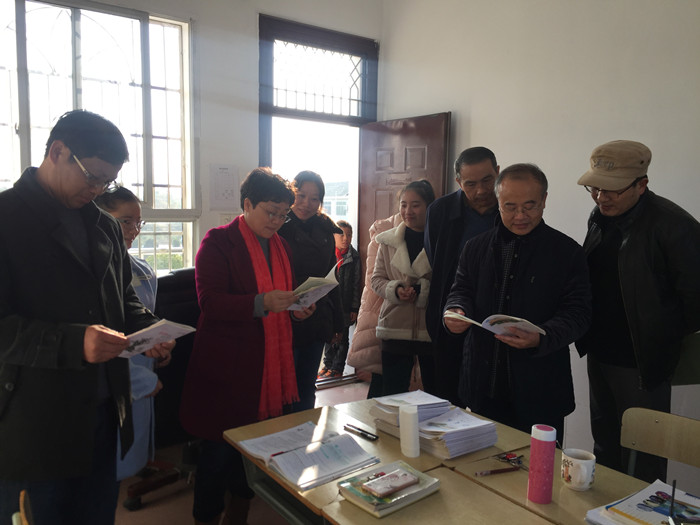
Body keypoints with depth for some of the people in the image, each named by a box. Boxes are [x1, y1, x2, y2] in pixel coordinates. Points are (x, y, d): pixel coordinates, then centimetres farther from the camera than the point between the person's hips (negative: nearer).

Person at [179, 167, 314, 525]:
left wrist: (298, 308, 2)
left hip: (268, 364, 7)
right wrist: (261, 303, -30)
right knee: (220, 446, 3)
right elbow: (209, 301, -18)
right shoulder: (219, 241, -8)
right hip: (227, 367, -6)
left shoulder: (280, 245, 13)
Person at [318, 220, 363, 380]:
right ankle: (328, 365, 25)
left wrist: (354, 308, -5)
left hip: (345, 306, -2)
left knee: (342, 338, 6)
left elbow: (357, 284, -1)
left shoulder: (354, 257, -1)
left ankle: (337, 368, 16)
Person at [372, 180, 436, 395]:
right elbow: (377, 279, 9)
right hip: (395, 329, 2)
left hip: (432, 330, -2)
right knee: (393, 396, 11)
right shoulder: (388, 240, 6)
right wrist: (395, 290, -11)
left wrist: (423, 291, -18)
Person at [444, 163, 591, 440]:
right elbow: (461, 289, 14)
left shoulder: (568, 252, -2)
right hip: (483, 384, 3)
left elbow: (578, 314, -6)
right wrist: (457, 311, -10)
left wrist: (540, 338, -24)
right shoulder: (476, 247, 8)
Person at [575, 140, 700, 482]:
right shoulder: (599, 217, 4)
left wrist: (667, 344, -5)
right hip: (599, 354, 7)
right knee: (604, 445, 22)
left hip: (643, 364, -7)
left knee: (643, 460, 9)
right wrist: (591, 338, 12)